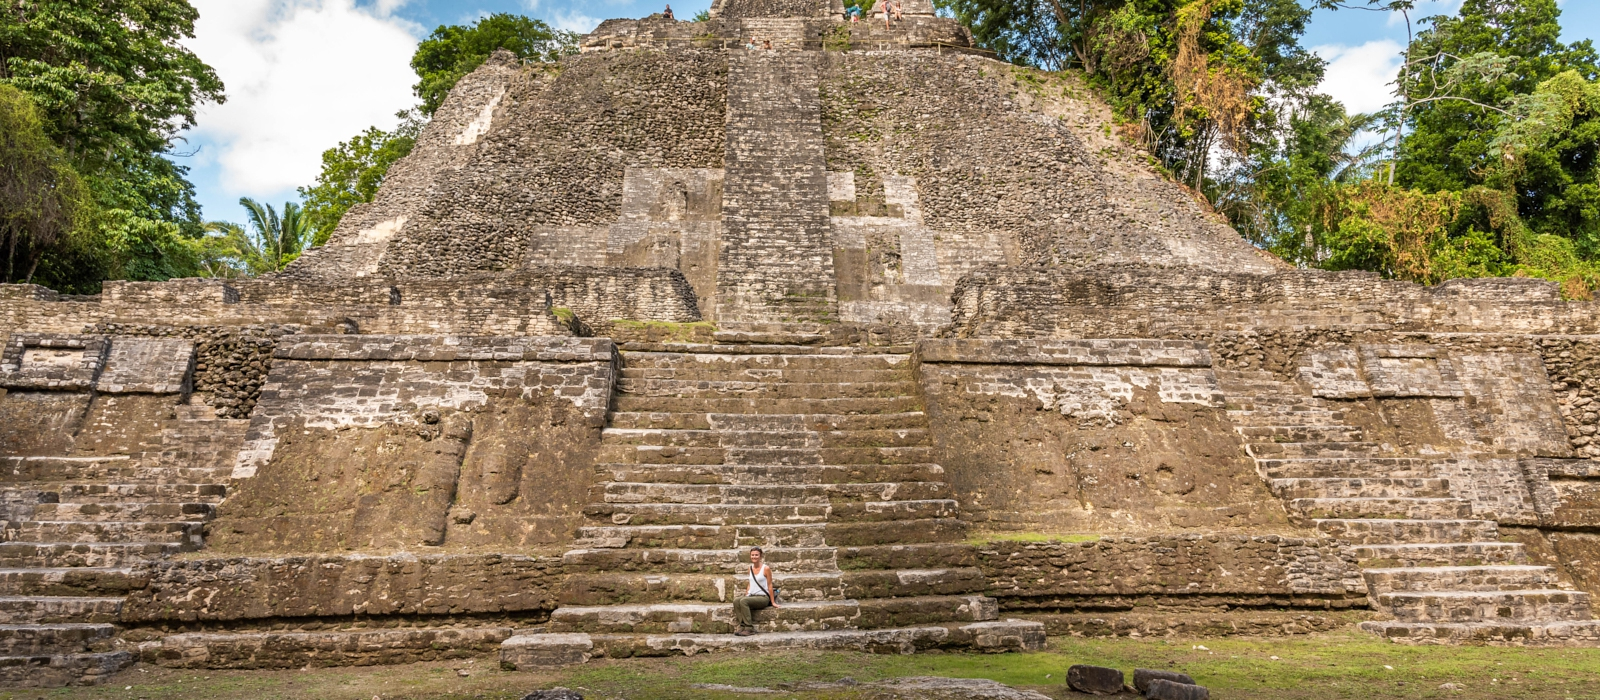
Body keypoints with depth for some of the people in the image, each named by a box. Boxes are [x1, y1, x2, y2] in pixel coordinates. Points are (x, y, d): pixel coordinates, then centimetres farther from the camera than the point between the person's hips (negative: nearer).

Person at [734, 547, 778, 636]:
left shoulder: (766, 568, -6)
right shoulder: (750, 568, 13)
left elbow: (770, 585, -4)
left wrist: (773, 602, -4)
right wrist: (745, 596, 11)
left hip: (763, 597, -6)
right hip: (751, 595, 6)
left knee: (743, 601, -32)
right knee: (736, 601, -25)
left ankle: (749, 628, -27)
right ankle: (743, 626, -23)